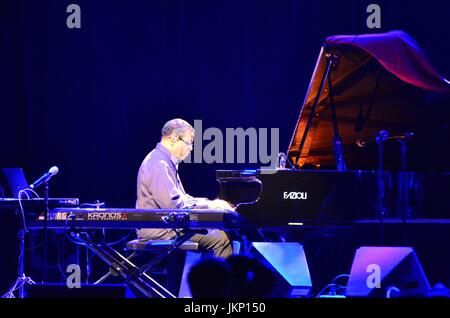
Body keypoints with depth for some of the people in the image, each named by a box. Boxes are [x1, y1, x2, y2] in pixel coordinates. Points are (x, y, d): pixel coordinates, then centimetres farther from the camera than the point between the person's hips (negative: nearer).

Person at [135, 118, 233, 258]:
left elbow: (181, 198, 24)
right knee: (221, 239, -19)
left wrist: (210, 202, 10)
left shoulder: (167, 162, 18)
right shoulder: (159, 164, -17)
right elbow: (173, 205, -24)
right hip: (159, 231, -11)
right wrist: (208, 205, -15)